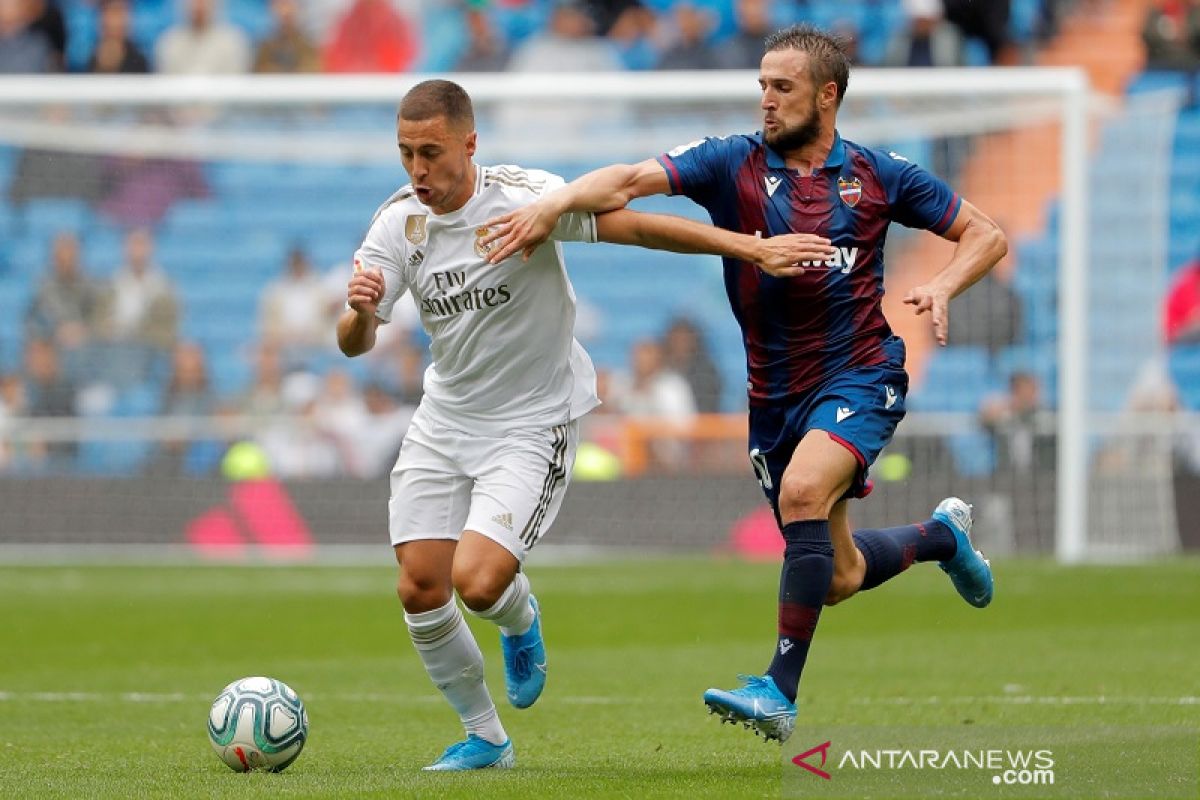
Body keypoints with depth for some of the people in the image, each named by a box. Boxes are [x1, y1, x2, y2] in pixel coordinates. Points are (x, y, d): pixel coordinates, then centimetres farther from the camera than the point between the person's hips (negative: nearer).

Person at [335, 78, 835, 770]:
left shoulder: (524, 199, -20)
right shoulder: (397, 222, -6)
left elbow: (635, 226, -19)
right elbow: (355, 344, -3)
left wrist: (751, 247, -24)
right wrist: (361, 310, -28)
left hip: (531, 424, -5)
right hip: (444, 421, 5)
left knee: (478, 580, -21)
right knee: (420, 591, -2)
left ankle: (523, 624, 18)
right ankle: (485, 737, 20)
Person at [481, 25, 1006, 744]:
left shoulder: (876, 176, 0)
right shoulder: (733, 164, -1)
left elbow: (985, 235, 9)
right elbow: (631, 180, -15)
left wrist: (942, 289, -10)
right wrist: (554, 204, -33)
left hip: (861, 373, -3)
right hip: (776, 393, 3)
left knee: (802, 490, -31)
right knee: (840, 579, 10)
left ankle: (780, 693, -27)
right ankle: (942, 534, 45)